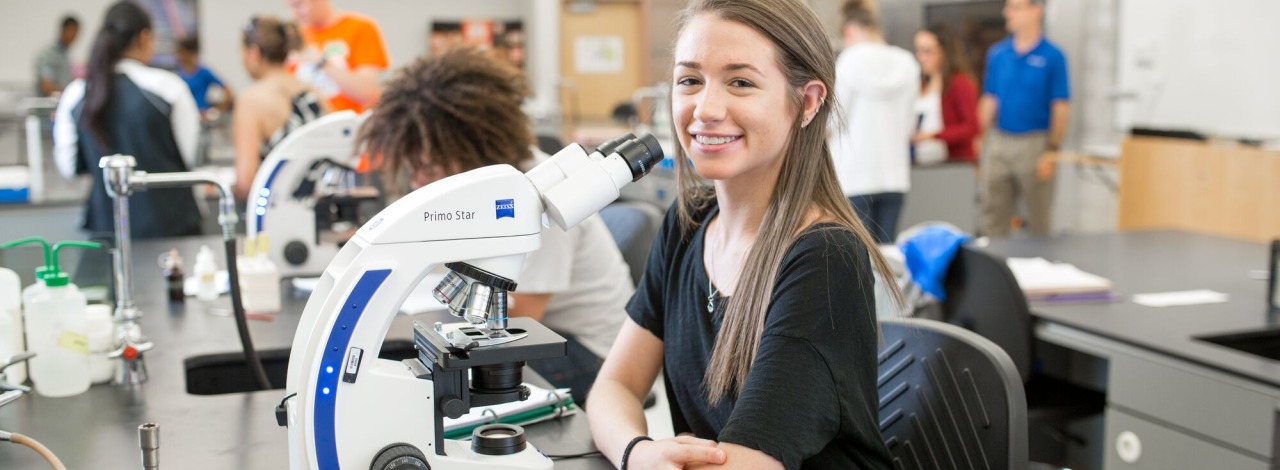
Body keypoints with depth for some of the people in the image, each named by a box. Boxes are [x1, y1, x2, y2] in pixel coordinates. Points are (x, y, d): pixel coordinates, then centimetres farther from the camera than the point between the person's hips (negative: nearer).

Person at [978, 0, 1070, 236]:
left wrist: (1052, 151, -10)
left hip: (1034, 144, -4)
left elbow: (1061, 108, -6)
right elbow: (989, 100, 10)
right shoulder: (997, 53, 6)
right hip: (998, 143, 4)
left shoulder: (1052, 57, -6)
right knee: (992, 217, 6)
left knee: (1038, 219, 7)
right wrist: (984, 143, 7)